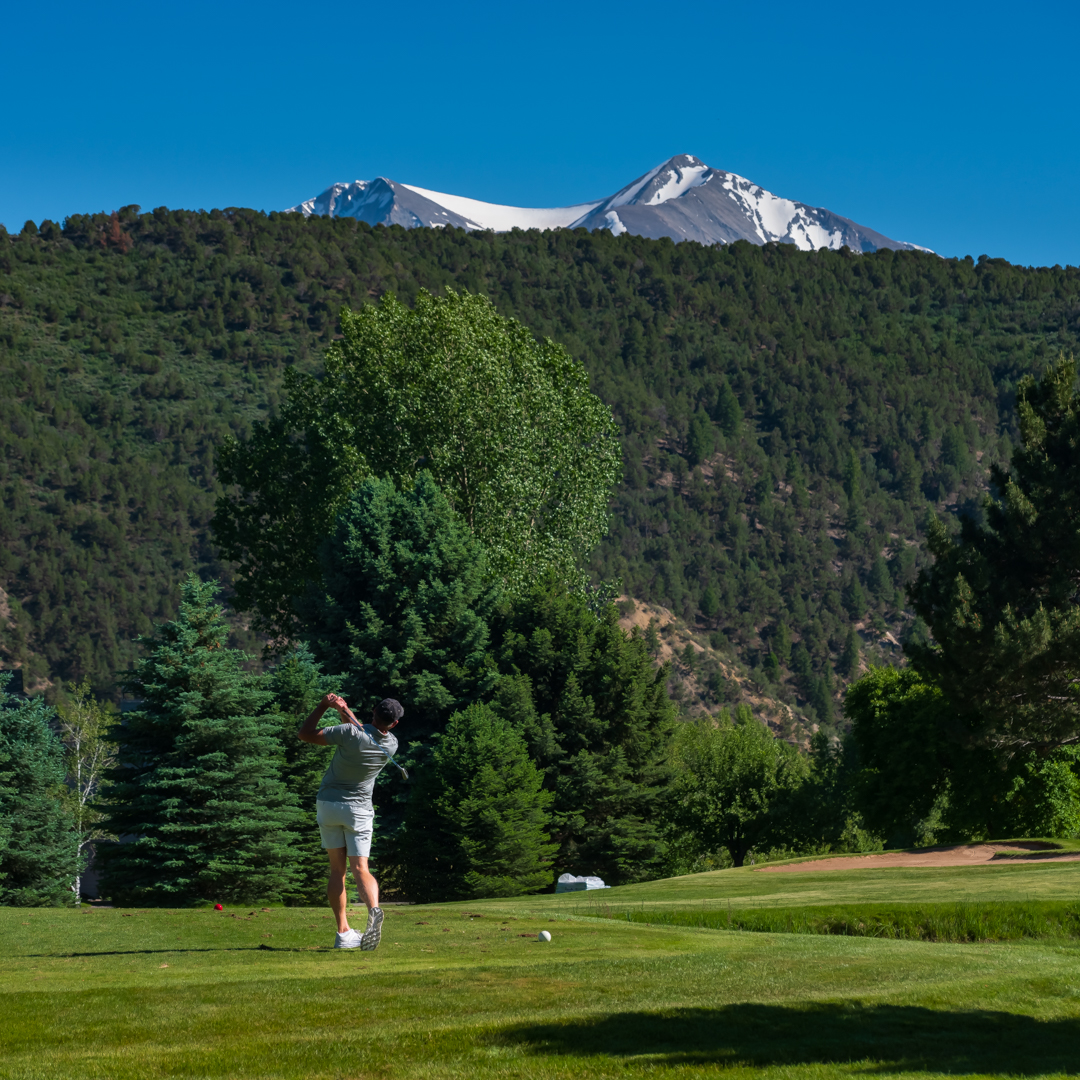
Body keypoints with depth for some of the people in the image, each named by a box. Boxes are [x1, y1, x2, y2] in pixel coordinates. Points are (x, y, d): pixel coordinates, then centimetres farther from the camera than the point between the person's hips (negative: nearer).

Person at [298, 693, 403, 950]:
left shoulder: (350, 734, -19)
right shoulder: (391, 746, -5)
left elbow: (305, 733, -12)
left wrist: (323, 705, -4)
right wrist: (345, 710, 15)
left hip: (328, 803, -1)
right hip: (359, 810, 1)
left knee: (337, 869, 7)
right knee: (360, 869, -4)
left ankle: (343, 932, 1)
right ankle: (373, 909, -35)